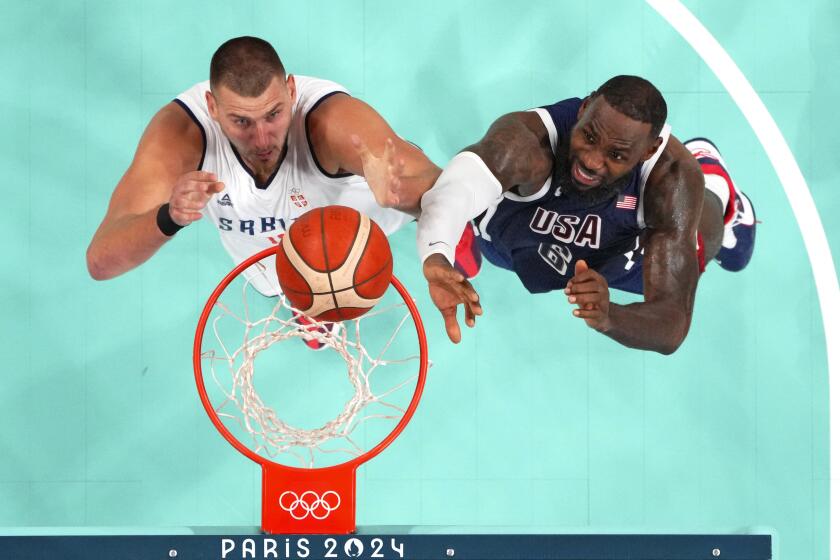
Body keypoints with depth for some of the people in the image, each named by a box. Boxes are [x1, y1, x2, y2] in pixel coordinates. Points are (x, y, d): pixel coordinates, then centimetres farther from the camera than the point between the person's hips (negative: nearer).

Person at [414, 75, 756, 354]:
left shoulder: (674, 179, -40)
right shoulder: (526, 141, -45)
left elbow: (673, 329, -44)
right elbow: (456, 189, -67)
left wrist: (608, 318, -65)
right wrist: (436, 259, -88)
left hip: (616, 261, 1)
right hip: (514, 246, -1)